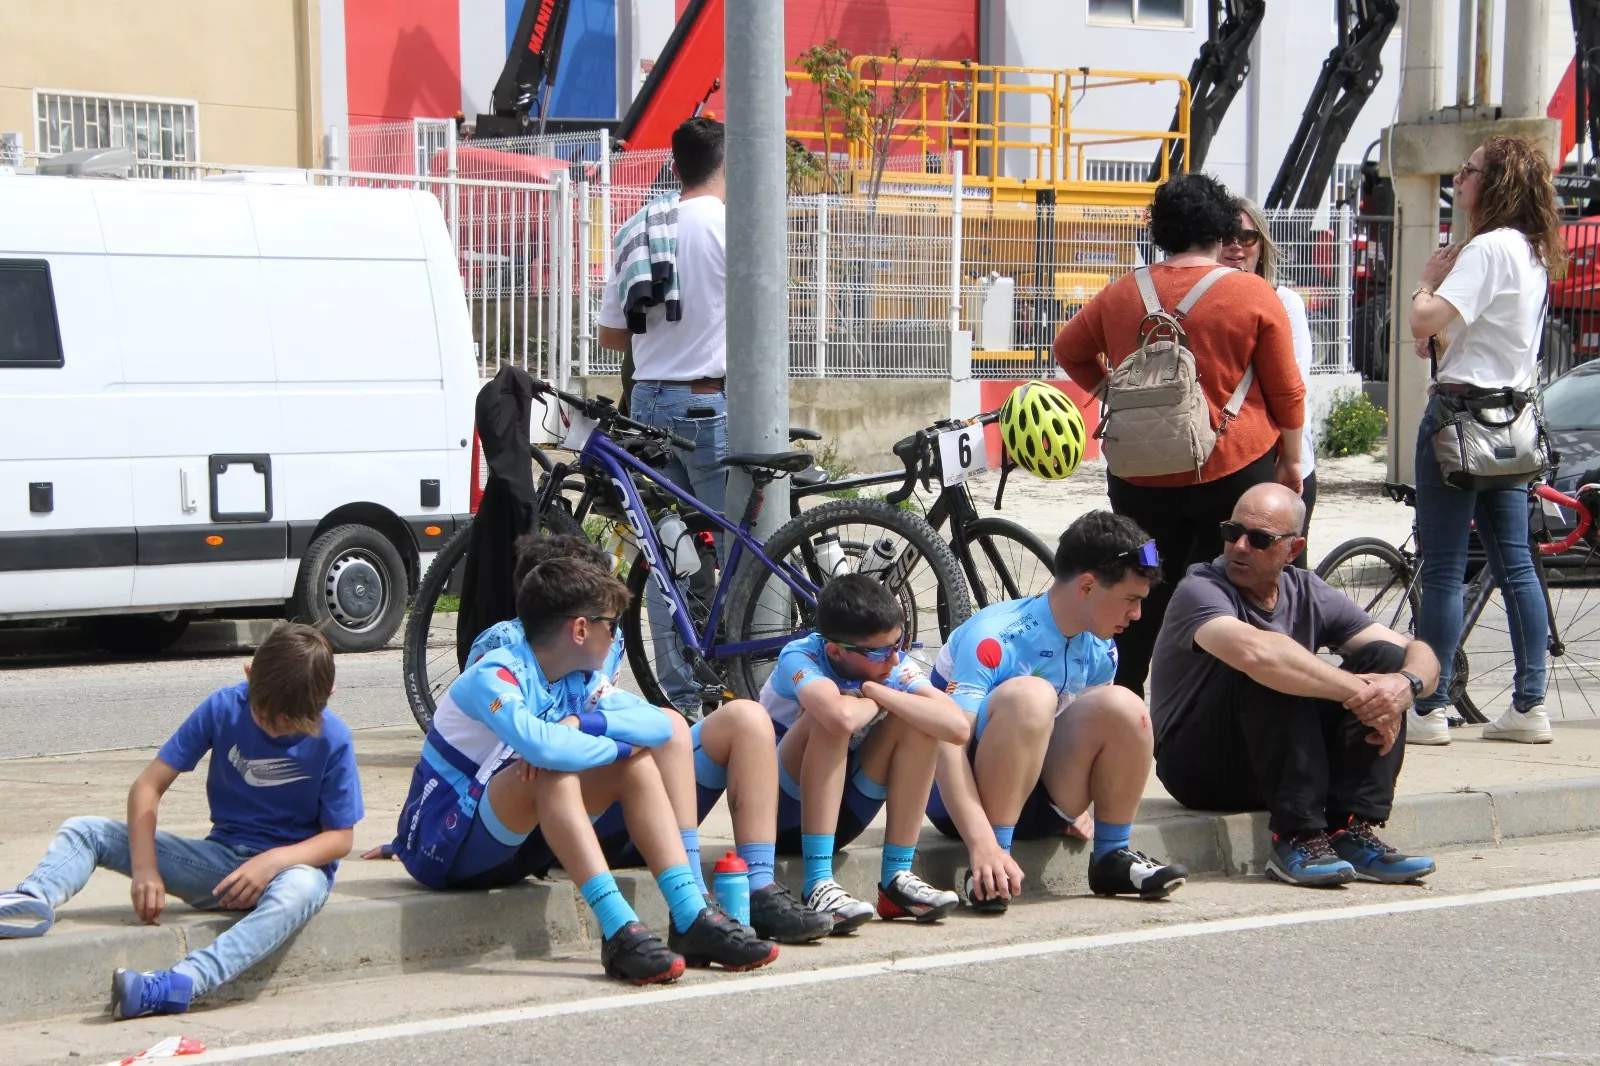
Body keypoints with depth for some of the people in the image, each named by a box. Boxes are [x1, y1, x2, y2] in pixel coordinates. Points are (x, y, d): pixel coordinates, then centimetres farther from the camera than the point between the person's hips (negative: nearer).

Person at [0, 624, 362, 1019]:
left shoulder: (332, 740, -13)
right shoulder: (223, 708, -9)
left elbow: (340, 837, -9)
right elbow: (148, 786, -8)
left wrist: (274, 861, -27)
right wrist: (144, 868, -22)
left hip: (294, 864, -4)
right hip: (221, 860, 4)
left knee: (301, 888, -43)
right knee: (85, 830, -8)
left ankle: (177, 985, -59)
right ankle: (36, 899, -43)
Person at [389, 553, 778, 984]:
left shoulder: (573, 685, 5)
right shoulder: (492, 677, -20)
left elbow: (658, 723, -6)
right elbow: (539, 744, -40)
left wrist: (578, 722, -22)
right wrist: (616, 745, -22)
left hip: (505, 847, 8)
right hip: (441, 848, -8)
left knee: (635, 765, -6)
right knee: (552, 772, -33)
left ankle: (691, 919, -15)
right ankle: (618, 932, -39)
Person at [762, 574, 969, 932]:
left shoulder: (894, 665, -9)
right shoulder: (800, 658, -22)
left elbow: (957, 727, -26)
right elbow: (841, 716, -45)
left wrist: (875, 691, -25)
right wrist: (876, 703, -23)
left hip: (841, 815, 5)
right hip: (780, 813, -5)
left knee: (917, 722, -17)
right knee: (830, 718, -32)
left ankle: (896, 877, -15)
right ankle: (818, 886, -36)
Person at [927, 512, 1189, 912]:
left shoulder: (1100, 652, 0)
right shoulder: (994, 638, -23)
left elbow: (1102, 729, 19)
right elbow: (948, 745, -32)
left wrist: (1077, 806, 3)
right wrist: (982, 845, -43)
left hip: (1035, 804, 6)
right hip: (964, 801, -6)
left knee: (1124, 706, -18)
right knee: (1030, 694, -34)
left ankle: (1112, 857, -5)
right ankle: (986, 871, -33)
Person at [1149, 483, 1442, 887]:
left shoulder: (1308, 594, 3)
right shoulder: (1201, 591, -15)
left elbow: (1420, 654, -3)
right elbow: (1253, 650, -39)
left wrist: (1406, 684, -28)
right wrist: (1357, 690, -35)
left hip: (1292, 760, 6)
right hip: (1199, 768, -6)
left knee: (1385, 658, -12)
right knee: (1271, 672, -32)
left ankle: (1353, 832, -23)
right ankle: (1297, 837, -31)